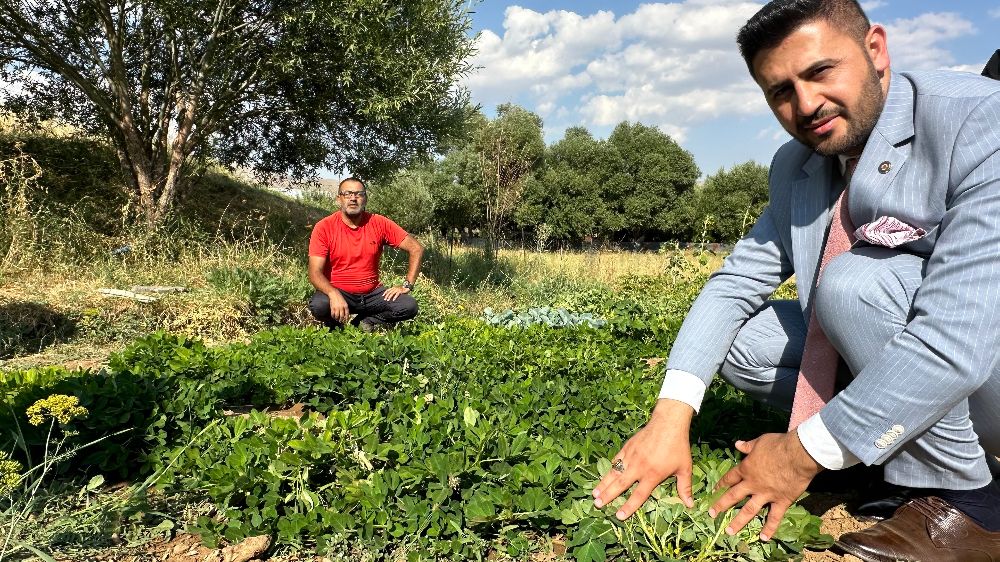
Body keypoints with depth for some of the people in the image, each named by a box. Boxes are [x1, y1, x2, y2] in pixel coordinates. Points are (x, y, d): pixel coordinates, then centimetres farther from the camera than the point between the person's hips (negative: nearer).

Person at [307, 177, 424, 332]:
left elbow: (416, 248, -1)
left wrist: (407, 285, -9)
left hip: (372, 293, 2)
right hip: (338, 292, -2)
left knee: (409, 306, -21)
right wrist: (334, 294, -35)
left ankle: (364, 323, 1)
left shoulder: (379, 223, -5)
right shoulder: (324, 228, -10)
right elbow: (315, 273, -16)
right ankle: (337, 329, 1)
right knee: (318, 305, -34)